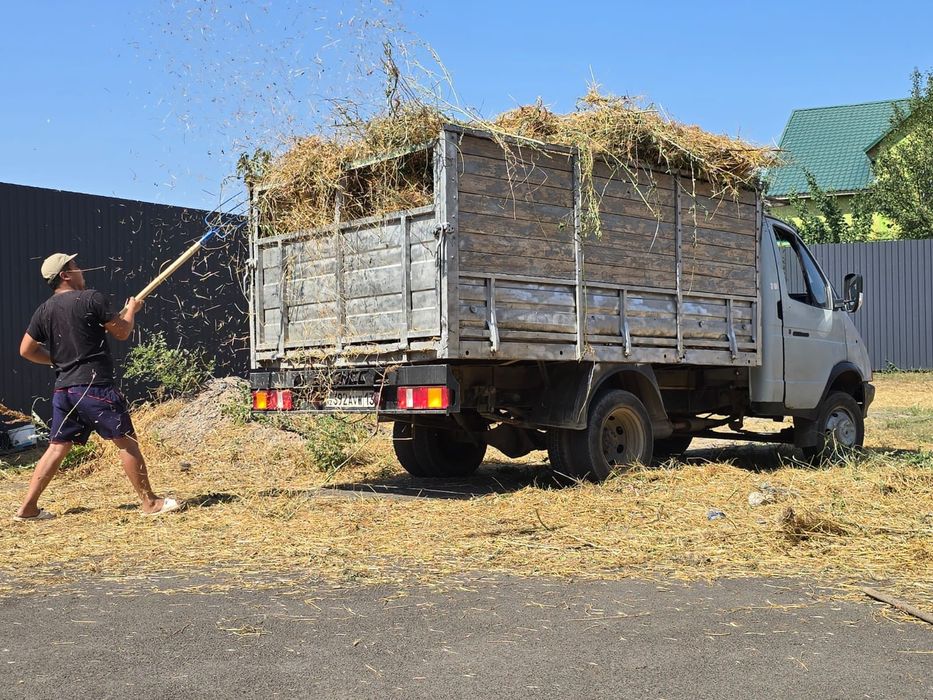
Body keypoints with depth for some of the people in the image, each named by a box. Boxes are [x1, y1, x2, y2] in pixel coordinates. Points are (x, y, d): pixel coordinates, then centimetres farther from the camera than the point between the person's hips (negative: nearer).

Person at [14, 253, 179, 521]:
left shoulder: (44, 310, 10)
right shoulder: (92, 298, -8)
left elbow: (26, 350, 14)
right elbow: (122, 332, -2)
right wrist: (131, 309, 16)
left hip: (63, 387, 7)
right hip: (95, 385, -7)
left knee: (57, 446, 12)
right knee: (126, 441, 0)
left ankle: (27, 508, 9)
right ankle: (150, 502, 5)